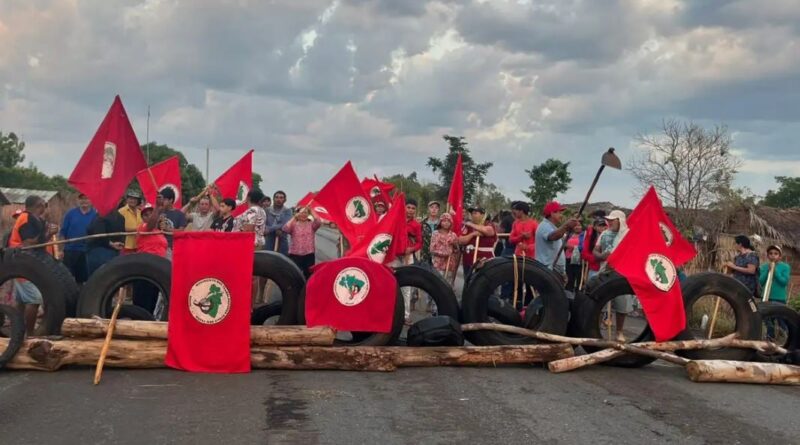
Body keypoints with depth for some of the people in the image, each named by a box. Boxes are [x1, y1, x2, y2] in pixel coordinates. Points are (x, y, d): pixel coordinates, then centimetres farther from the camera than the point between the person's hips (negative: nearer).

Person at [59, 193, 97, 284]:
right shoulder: (71, 213, 2)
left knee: (84, 278, 7)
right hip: (70, 250, 1)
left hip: (87, 252, 0)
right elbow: (63, 232, 4)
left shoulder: (95, 215, -1)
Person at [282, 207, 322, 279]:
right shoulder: (294, 224, 3)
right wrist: (294, 217, -19)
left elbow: (318, 223, -17)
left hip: (309, 254, 1)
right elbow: (285, 229, -17)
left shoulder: (312, 224, 5)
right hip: (295, 254, -1)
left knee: (308, 276, 7)